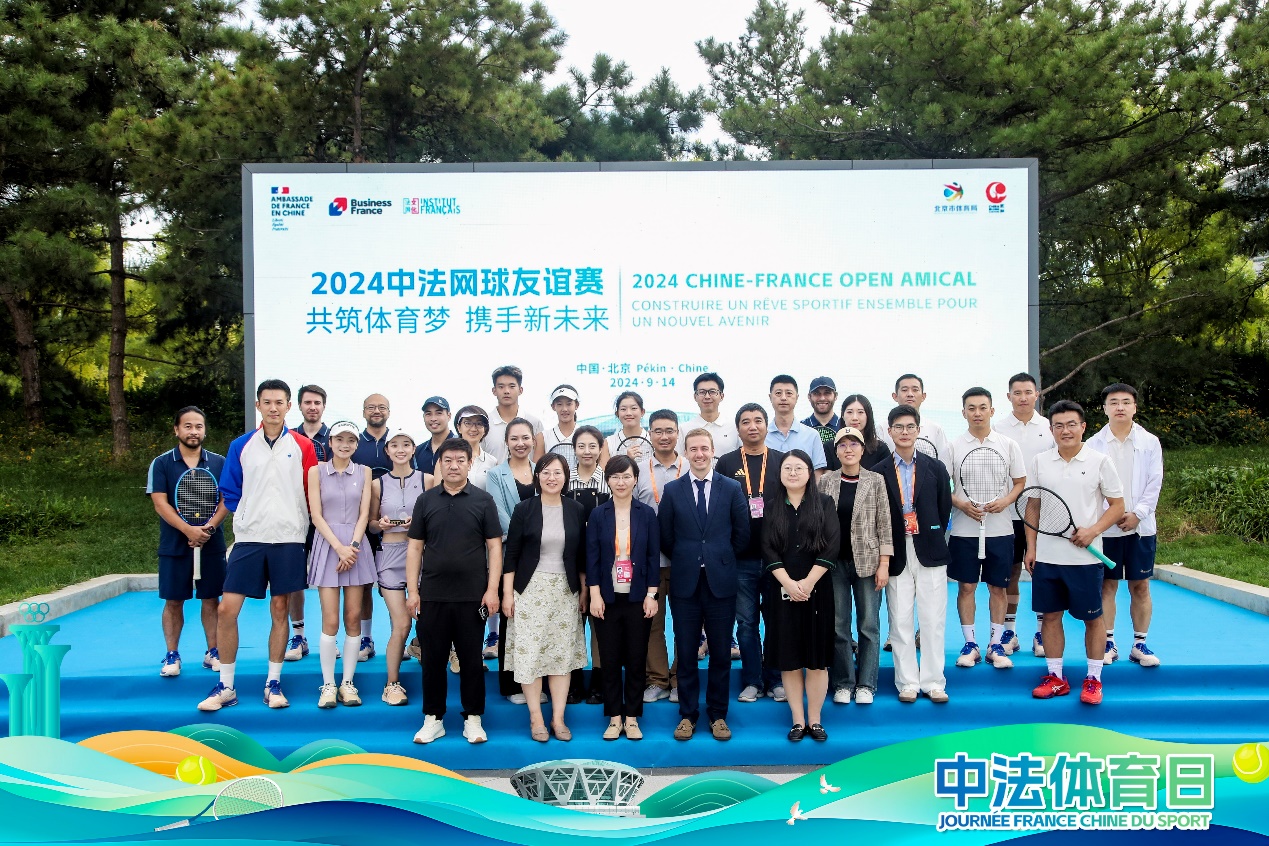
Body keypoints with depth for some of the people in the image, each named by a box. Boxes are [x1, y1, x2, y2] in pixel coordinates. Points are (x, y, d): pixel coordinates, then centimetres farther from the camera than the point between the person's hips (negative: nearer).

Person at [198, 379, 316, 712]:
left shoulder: (302, 446, 1)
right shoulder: (241, 446, 5)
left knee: (280, 609, 6)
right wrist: (246, 517, 4)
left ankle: (273, 684, 18)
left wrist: (297, 520, 2)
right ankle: (226, 687, 9)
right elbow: (229, 491, 11)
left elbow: (312, 493, 4)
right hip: (249, 538, 1)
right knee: (226, 609, -4)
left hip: (288, 538, -1)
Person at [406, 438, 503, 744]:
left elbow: (494, 546, 0)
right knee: (433, 659, 8)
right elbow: (415, 547, 6)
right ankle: (433, 719, 20)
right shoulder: (425, 500, 5)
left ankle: (473, 719, 18)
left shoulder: (483, 501, 1)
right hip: (432, 595, 1)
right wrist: (412, 590, 0)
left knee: (471, 659, 6)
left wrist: (492, 589, -7)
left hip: (472, 595, -1)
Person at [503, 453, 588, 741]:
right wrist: (507, 593, -4)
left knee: (563, 653, 2)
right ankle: (536, 718, 9)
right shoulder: (524, 509, -1)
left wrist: (583, 590, 9)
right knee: (529, 652, -2)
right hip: (530, 589, -2)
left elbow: (581, 555, 10)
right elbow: (511, 554, -1)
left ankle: (558, 718, 11)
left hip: (565, 590, 2)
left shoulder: (575, 510, 4)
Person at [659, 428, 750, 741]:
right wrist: (684, 559, 6)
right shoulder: (672, 490, 3)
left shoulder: (732, 488, 2)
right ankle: (687, 715, 18)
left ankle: (718, 715, 19)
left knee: (721, 653, 7)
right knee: (686, 653, 6)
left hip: (720, 582, 0)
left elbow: (742, 533, 5)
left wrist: (722, 559, 6)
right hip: (685, 582, 0)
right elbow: (664, 535, 6)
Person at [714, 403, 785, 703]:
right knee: (746, 622, 6)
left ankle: (776, 679, 19)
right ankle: (752, 681, 16)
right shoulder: (726, 464, 4)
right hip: (740, 559, 0)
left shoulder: (782, 461, 6)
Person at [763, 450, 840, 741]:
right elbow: (768, 549, -1)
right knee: (788, 655, 3)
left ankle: (815, 719, 12)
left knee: (816, 656, 2)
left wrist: (808, 583, -13)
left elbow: (832, 546, -5)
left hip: (817, 588, -1)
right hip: (783, 589, 1)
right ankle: (798, 719, 12)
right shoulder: (772, 508, 6)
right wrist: (789, 583, -13)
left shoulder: (824, 504, 3)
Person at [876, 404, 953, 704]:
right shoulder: (880, 472, 2)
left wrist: (933, 539, 5)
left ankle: (933, 682, 13)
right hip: (897, 555, -1)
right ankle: (907, 682, 13)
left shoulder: (935, 468, 5)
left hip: (929, 552, 1)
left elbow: (944, 509, 8)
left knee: (933, 620, 3)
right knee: (900, 621, 3)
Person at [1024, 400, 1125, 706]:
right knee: (1050, 615, 8)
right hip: (1046, 555, 3)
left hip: (1085, 556, -3)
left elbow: (1117, 505, -1)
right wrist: (1031, 546, 5)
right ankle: (1055, 677, 20)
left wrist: (1093, 531, -16)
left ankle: (1093, 679, 19)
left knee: (1093, 617, 6)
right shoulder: (1039, 462, 5)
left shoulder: (1100, 461, -3)